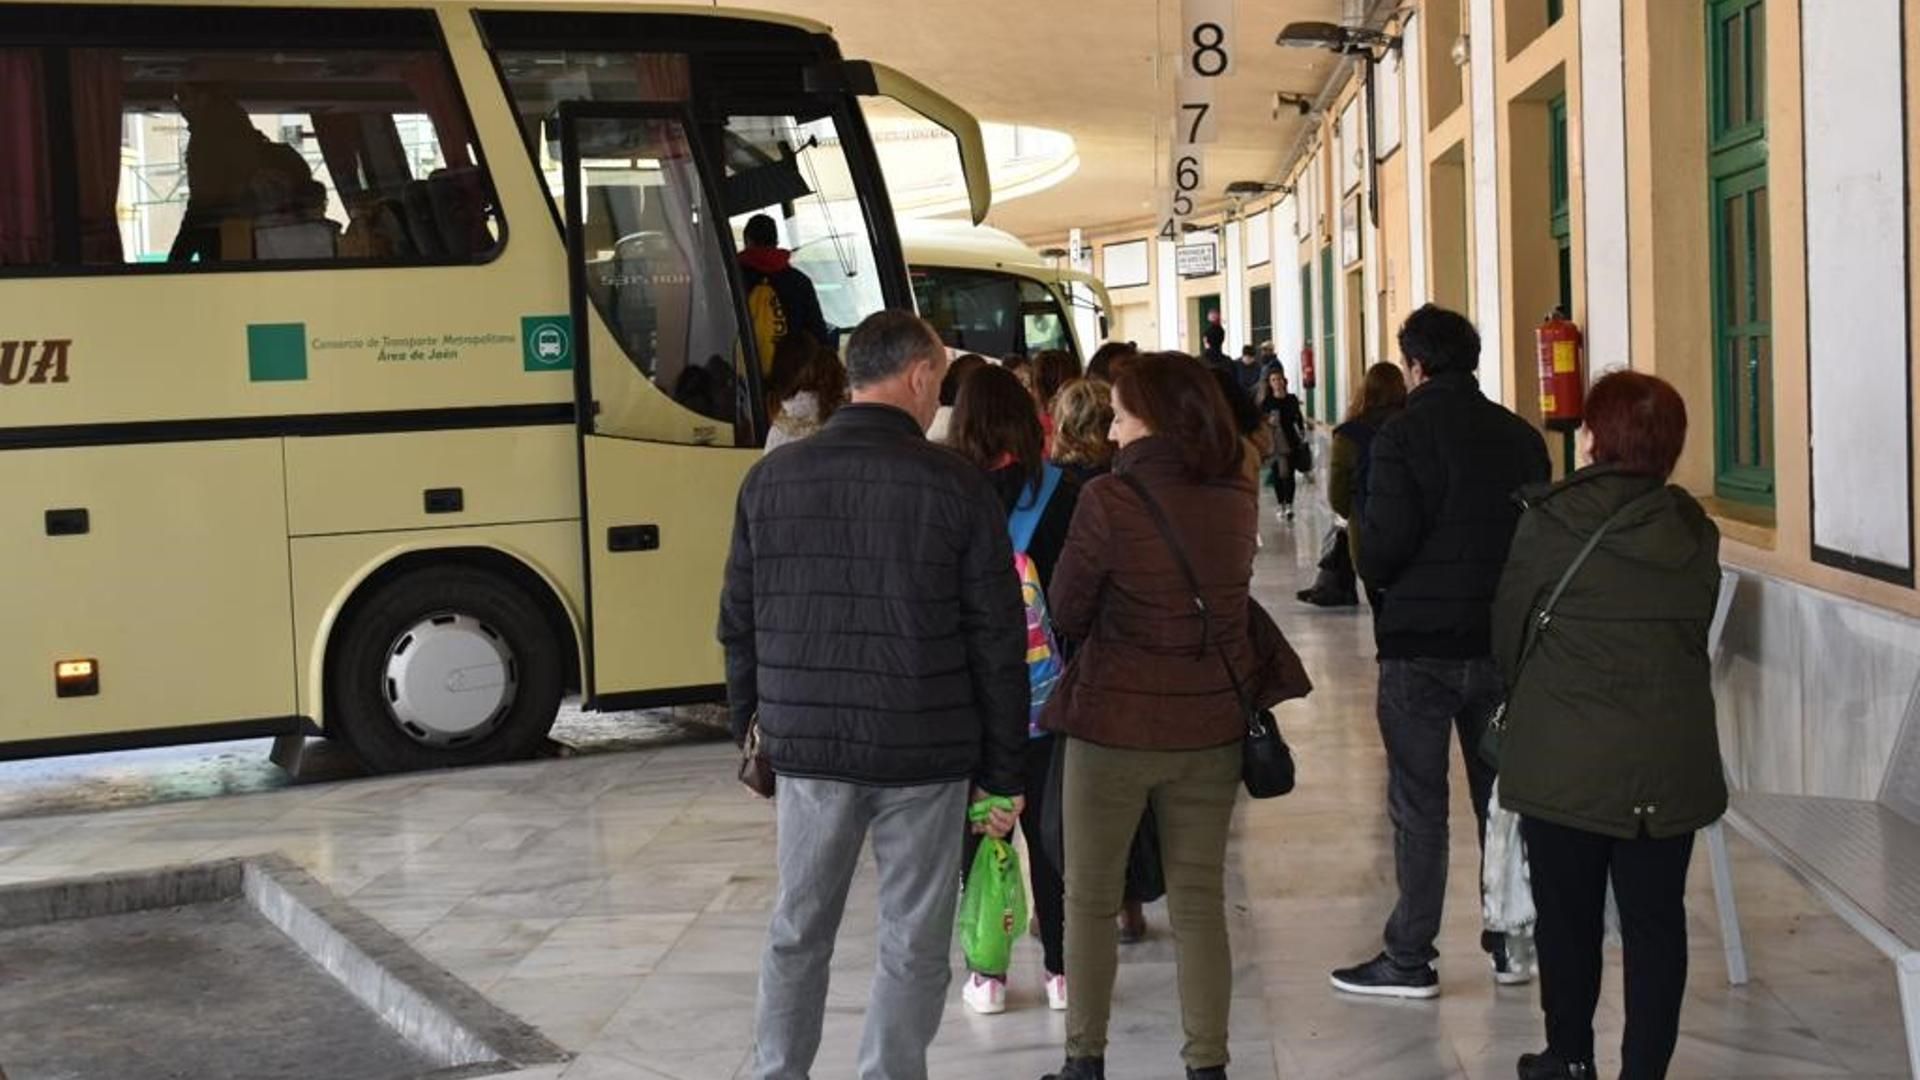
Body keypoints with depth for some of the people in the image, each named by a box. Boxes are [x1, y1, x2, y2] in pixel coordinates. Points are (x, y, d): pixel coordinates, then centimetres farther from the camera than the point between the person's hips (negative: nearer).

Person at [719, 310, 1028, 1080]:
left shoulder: (772, 477, 1)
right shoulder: (958, 485, -8)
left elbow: (739, 619, 8)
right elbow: (996, 642, -7)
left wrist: (748, 717, 23)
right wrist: (1003, 770, 1)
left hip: (806, 742, 3)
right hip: (924, 751, -3)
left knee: (797, 931, 18)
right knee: (912, 945, 8)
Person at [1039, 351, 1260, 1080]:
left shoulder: (1109, 499, -15)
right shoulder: (1238, 499, 0)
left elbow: (1065, 614, -7)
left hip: (1113, 722, -4)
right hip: (1212, 726, 4)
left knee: (1090, 898, 12)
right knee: (1199, 901, 11)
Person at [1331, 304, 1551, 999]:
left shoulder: (1403, 435, -12)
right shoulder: (1521, 437, 3)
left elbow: (1382, 547, -16)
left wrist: (1376, 573, 5)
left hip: (1419, 643, -4)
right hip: (1501, 641, 5)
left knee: (1418, 806, 2)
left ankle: (1410, 961, 7)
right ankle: (1512, 944, 22)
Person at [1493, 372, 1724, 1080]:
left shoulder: (1548, 523, -9)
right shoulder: (1696, 534, 2)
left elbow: (1509, 630, 0)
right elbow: (1697, 634, 7)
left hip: (1564, 756, -2)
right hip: (1671, 758, 3)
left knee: (1567, 914, 11)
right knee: (1655, 920, 8)